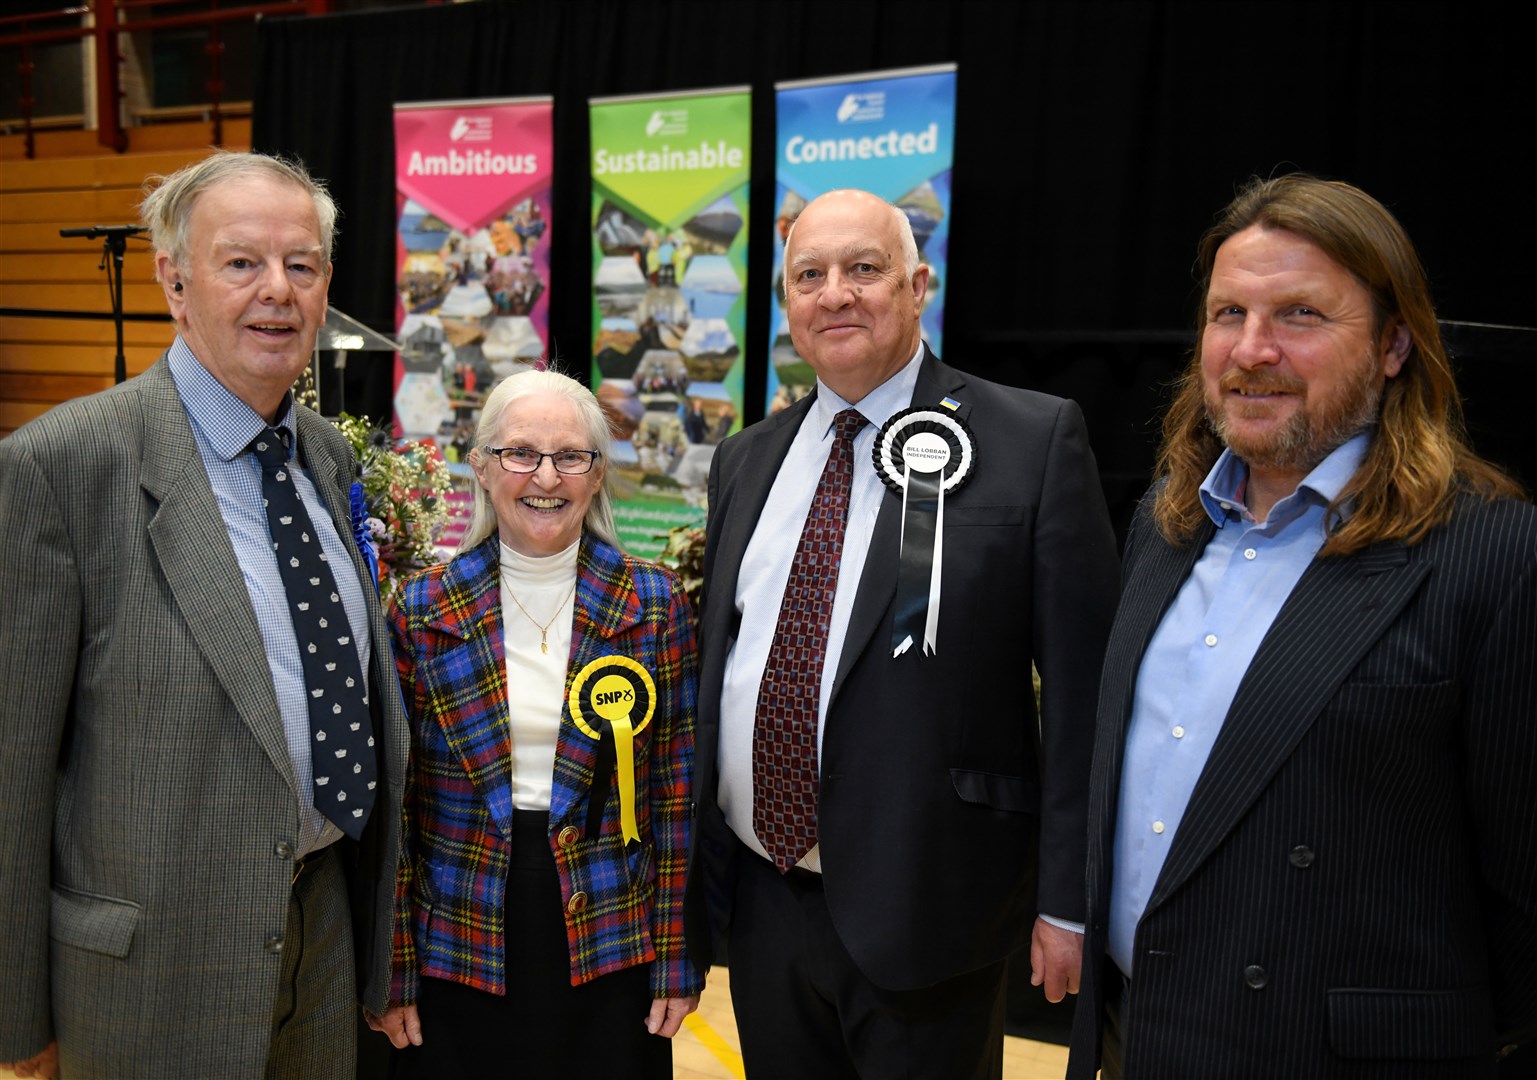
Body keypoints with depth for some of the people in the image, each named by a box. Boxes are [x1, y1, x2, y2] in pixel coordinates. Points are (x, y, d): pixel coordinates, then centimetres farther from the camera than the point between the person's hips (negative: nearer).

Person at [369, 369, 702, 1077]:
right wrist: (392, 970, 0)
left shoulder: (657, 605, -2)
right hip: (457, 960, 0)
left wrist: (679, 962, -2)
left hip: (612, 954, 0)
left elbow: (677, 794, -1)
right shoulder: (419, 613, -2)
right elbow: (393, 803, 0)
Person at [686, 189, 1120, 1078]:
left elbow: (1082, 686, -9)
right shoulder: (746, 461, 8)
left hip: (923, 909, -4)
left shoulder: (1035, 439, -8)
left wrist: (1068, 897, -9)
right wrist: (695, 855, 15)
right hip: (759, 899, 5)